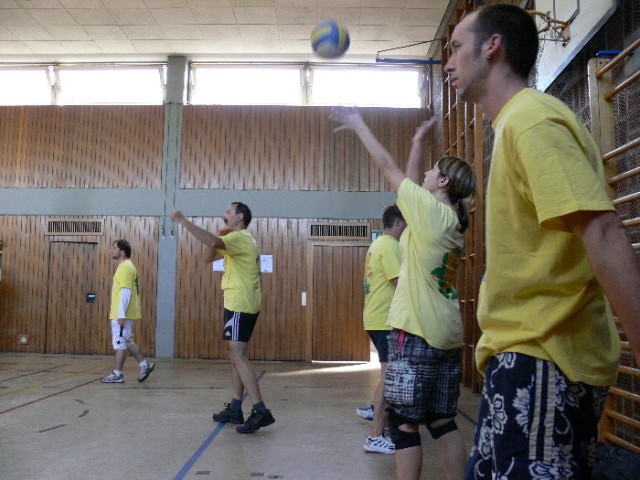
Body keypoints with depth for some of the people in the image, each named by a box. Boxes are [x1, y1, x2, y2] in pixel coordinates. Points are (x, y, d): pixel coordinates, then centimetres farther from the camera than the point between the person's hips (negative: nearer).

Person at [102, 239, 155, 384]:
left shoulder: (125, 267, -15)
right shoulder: (126, 266, 16)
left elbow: (125, 292, -21)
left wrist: (121, 315, -22)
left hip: (121, 315, -10)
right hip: (122, 314, 10)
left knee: (120, 342, -1)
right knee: (126, 341, 15)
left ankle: (117, 374, 7)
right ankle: (144, 365, 18)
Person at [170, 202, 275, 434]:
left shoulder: (239, 237, -11)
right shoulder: (241, 239, 21)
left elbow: (213, 242, -32)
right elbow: (208, 257, 21)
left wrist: (183, 220, -27)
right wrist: (220, 235, 5)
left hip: (239, 304, -10)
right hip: (242, 304, 10)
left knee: (238, 356, -13)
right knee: (236, 356, 12)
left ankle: (260, 411, -16)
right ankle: (235, 409, 17)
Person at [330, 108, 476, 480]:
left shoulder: (430, 210, -11)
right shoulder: (455, 221, 10)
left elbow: (388, 166, -3)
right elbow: (412, 179, 21)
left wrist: (358, 124, 7)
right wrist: (418, 141, 27)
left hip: (417, 332, -8)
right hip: (448, 334, 8)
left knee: (405, 422, 2)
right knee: (442, 421, 15)